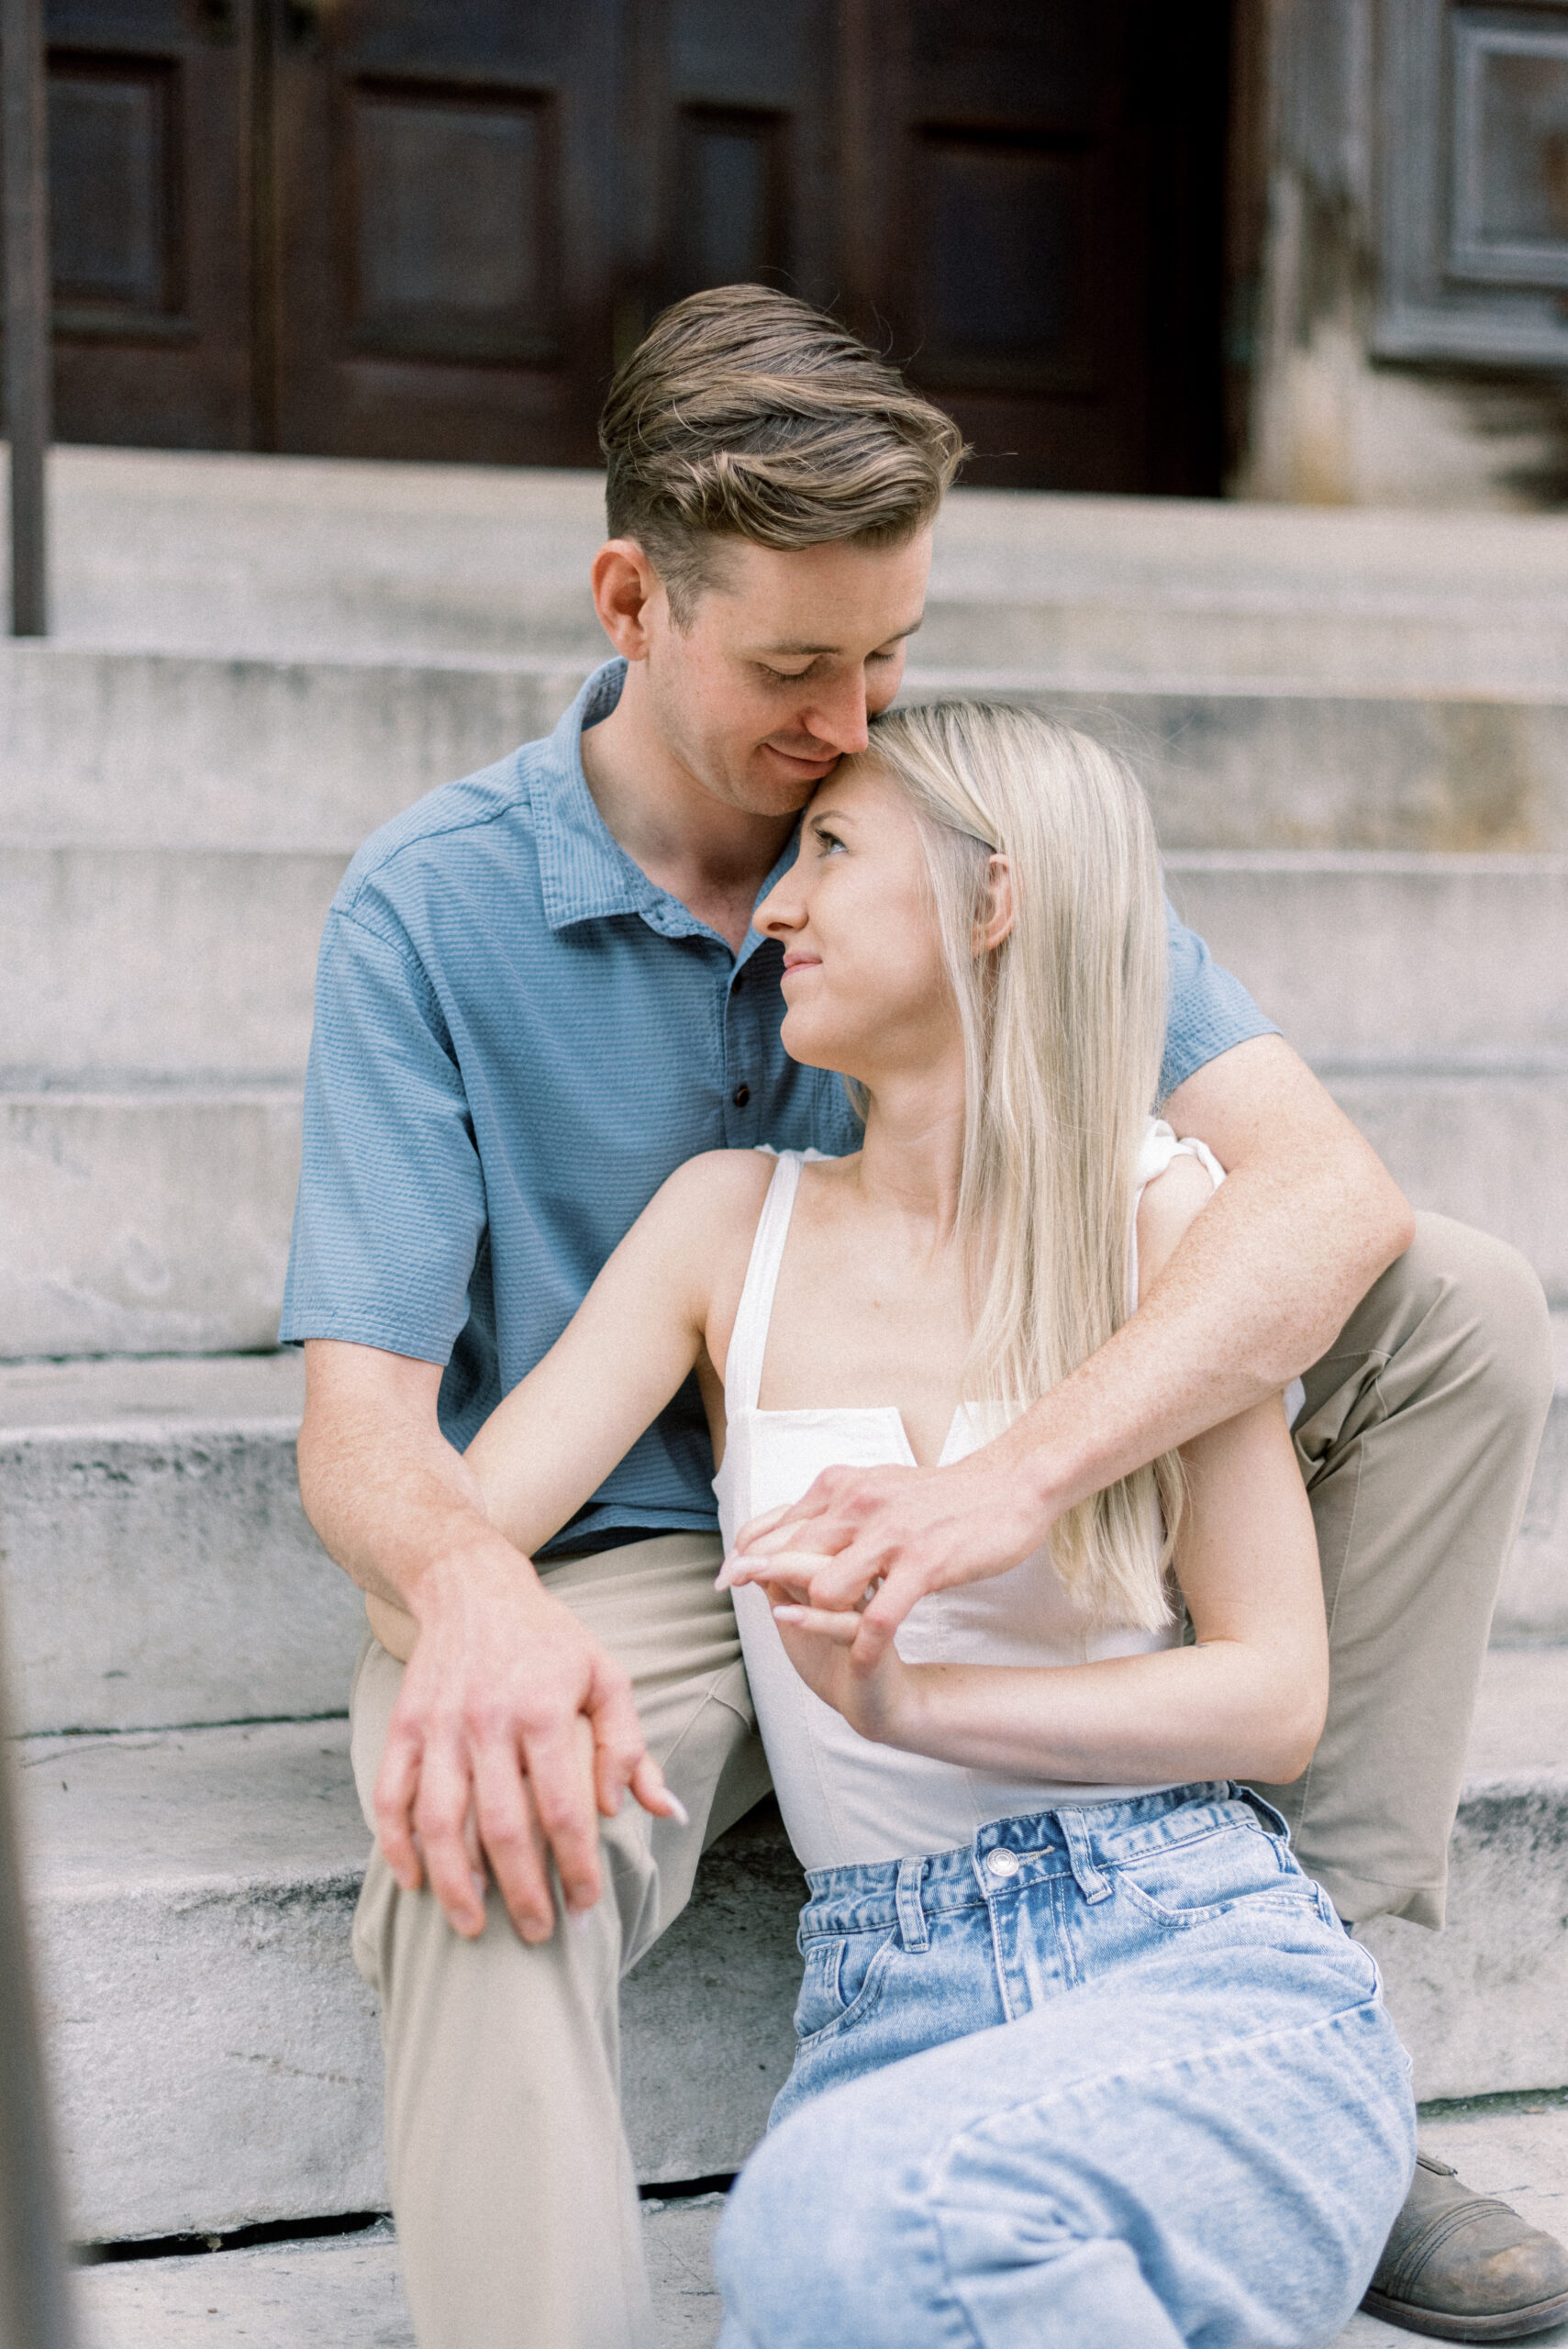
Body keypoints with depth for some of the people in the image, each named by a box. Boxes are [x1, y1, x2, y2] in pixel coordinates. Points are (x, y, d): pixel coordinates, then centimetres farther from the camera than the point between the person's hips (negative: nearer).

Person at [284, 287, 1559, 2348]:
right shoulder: (431, 912, -10)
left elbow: (1322, 1186, -18)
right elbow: (363, 1419, -15)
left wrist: (1015, 1478, -36)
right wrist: (468, 1594, -43)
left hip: (958, 1525, 4)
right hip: (627, 1569, -4)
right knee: (479, 1828, -41)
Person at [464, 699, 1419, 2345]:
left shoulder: (1161, 1211, 2)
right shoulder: (736, 1220, 11)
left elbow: (1276, 1693, -1)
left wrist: (912, 1698, -16)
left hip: (1212, 1967, -2)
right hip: (890, 2019, 2)